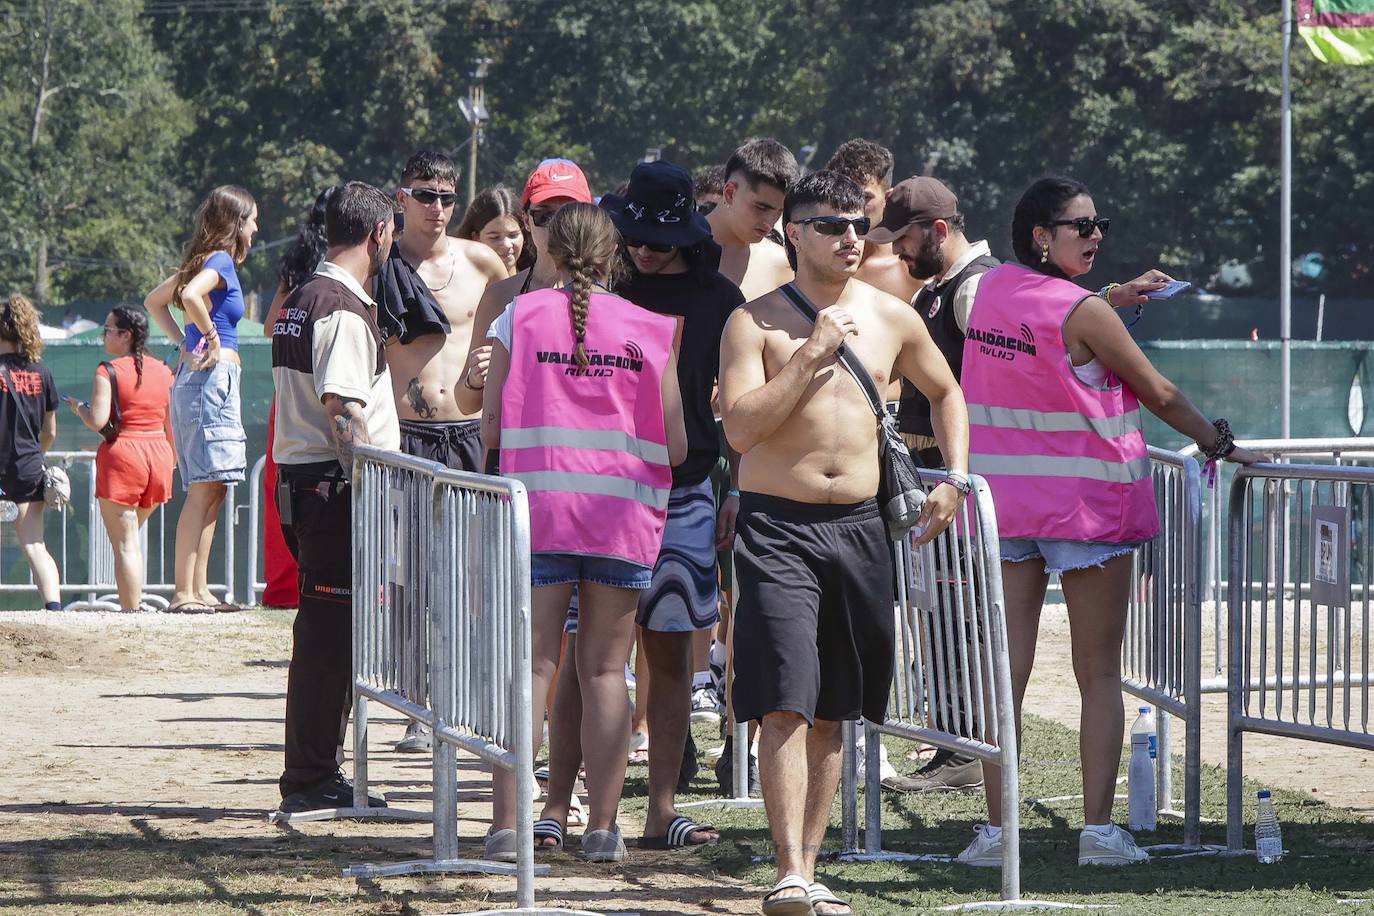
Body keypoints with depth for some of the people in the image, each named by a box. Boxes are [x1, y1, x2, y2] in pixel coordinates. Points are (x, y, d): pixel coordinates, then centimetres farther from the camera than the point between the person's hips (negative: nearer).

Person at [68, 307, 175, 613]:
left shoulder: (108, 372, -10)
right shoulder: (163, 371, 8)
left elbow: (98, 421, -17)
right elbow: (172, 424, 12)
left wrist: (79, 408, 3)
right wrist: (172, 459, 25)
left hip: (122, 454, -6)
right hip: (158, 456, 6)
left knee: (125, 544, -1)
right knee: (131, 537, 23)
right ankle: (134, 602, 17)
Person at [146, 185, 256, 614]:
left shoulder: (203, 260, 17)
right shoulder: (221, 260, -9)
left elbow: (154, 301, 27)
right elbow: (191, 295, -29)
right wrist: (211, 336, -14)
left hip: (193, 376, 10)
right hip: (214, 376, -10)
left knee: (210, 491, 11)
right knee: (204, 491, -11)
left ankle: (199, 590, 11)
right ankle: (184, 592, -14)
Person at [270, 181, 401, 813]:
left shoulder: (302, 301, 17)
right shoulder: (343, 310, -14)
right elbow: (343, 410, -21)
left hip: (302, 478, 10)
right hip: (337, 486, -10)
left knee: (324, 632, 14)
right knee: (329, 633, -6)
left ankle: (313, 776, 19)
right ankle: (311, 780, -4)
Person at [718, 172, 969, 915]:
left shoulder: (890, 318, 8)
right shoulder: (756, 321, -4)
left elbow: (945, 392, 25)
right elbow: (739, 427, -15)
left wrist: (954, 476, 13)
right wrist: (811, 355, -17)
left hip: (859, 526, 5)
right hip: (777, 525, -5)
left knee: (831, 713, 9)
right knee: (785, 706, -14)